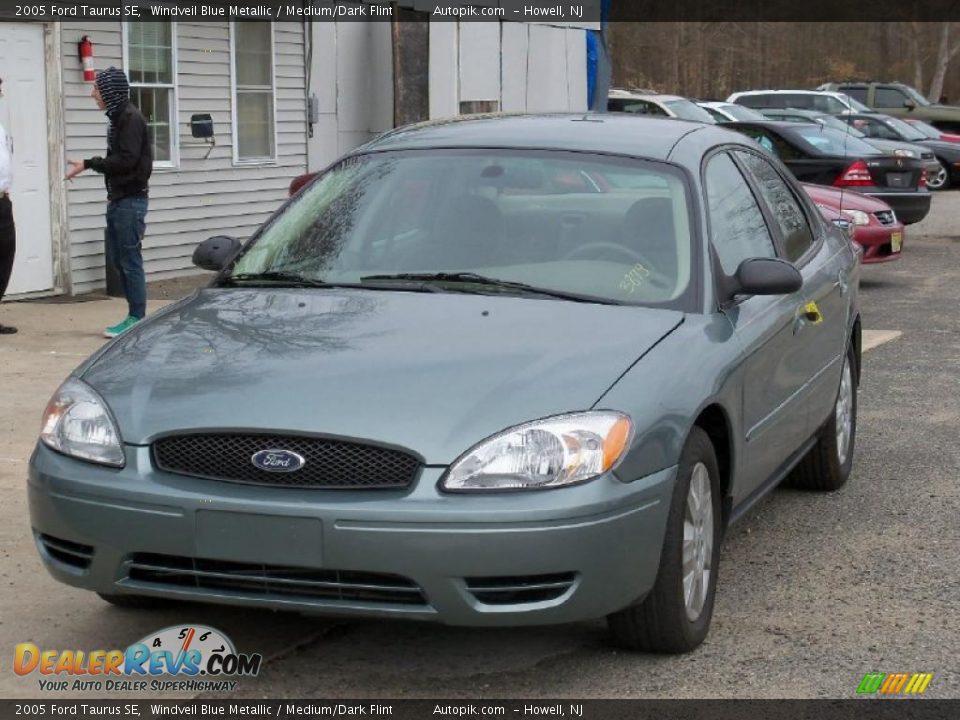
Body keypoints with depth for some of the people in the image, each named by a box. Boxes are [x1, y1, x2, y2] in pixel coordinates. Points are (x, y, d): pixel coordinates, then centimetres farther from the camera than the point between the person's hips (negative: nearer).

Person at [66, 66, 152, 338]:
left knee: (130, 260, -6)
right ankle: (135, 315, 17)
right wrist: (113, 193, 9)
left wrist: (88, 164, -17)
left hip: (130, 200, -10)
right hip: (118, 200, 10)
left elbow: (126, 160, -21)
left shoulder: (131, 118, -13)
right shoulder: (118, 117, 15)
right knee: (117, 259, 12)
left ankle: (136, 319, 0)